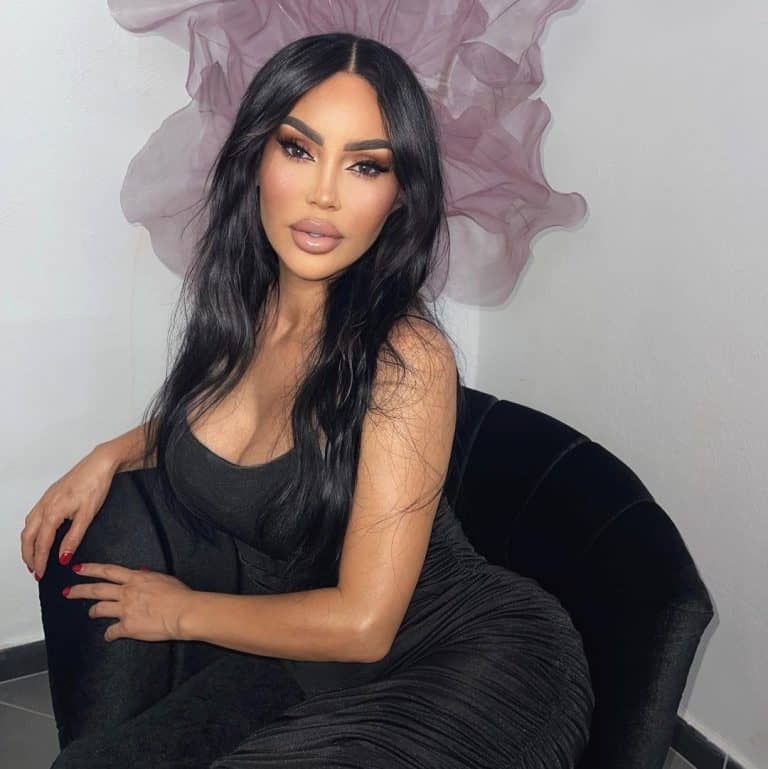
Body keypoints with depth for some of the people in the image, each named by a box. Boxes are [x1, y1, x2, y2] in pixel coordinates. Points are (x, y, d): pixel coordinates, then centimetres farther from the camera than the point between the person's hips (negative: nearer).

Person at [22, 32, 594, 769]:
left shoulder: (408, 357, -25)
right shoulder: (240, 301, -6)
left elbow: (362, 623, -23)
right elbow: (213, 416, 17)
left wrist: (183, 611, -10)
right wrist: (110, 455, 0)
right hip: (303, 637, 7)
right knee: (116, 515, -2)